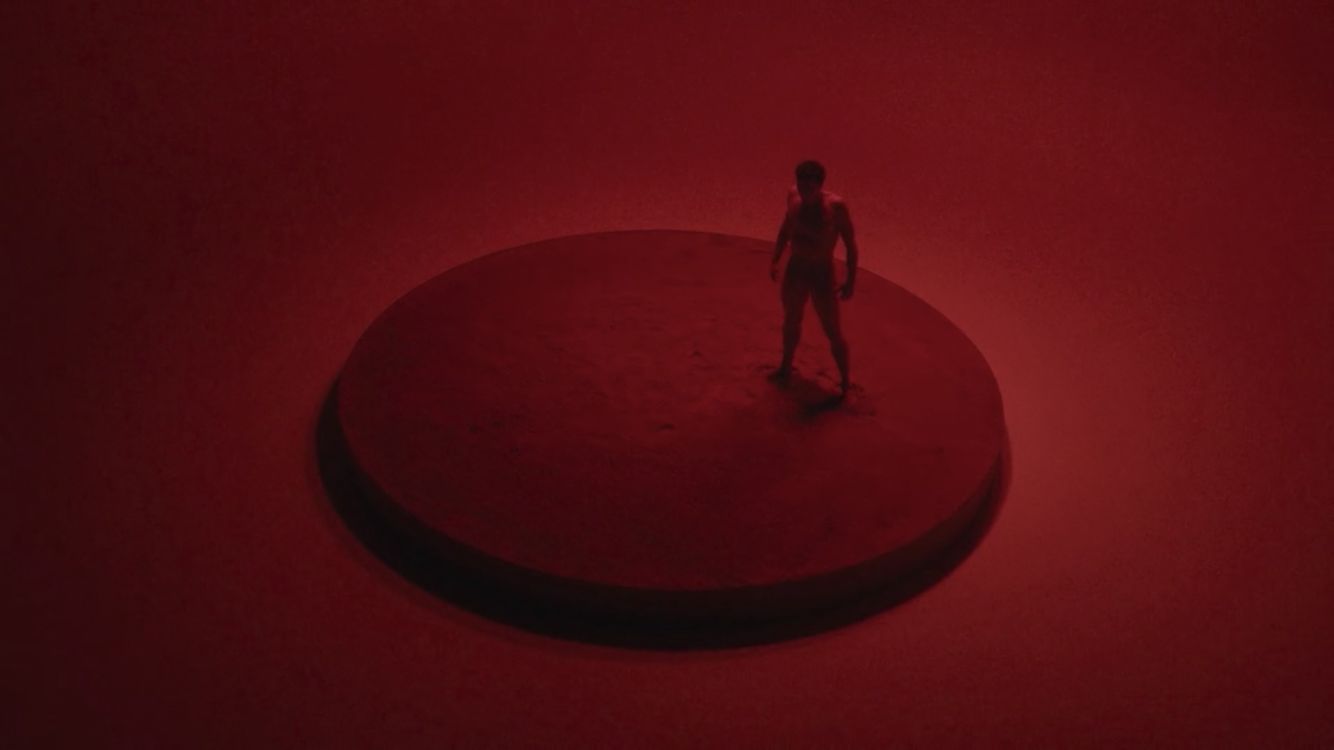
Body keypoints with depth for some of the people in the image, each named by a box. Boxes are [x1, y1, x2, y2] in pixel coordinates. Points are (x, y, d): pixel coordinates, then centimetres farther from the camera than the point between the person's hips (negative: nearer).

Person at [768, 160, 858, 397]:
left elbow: (850, 243, -17)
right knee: (791, 321, 25)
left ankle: (845, 382, 26)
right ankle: (786, 367, 48)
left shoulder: (836, 206, -26)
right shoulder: (794, 195, -9)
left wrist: (851, 280, -14)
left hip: (823, 274, -5)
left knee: (833, 332, 6)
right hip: (795, 270, 6)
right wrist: (775, 259, 14)